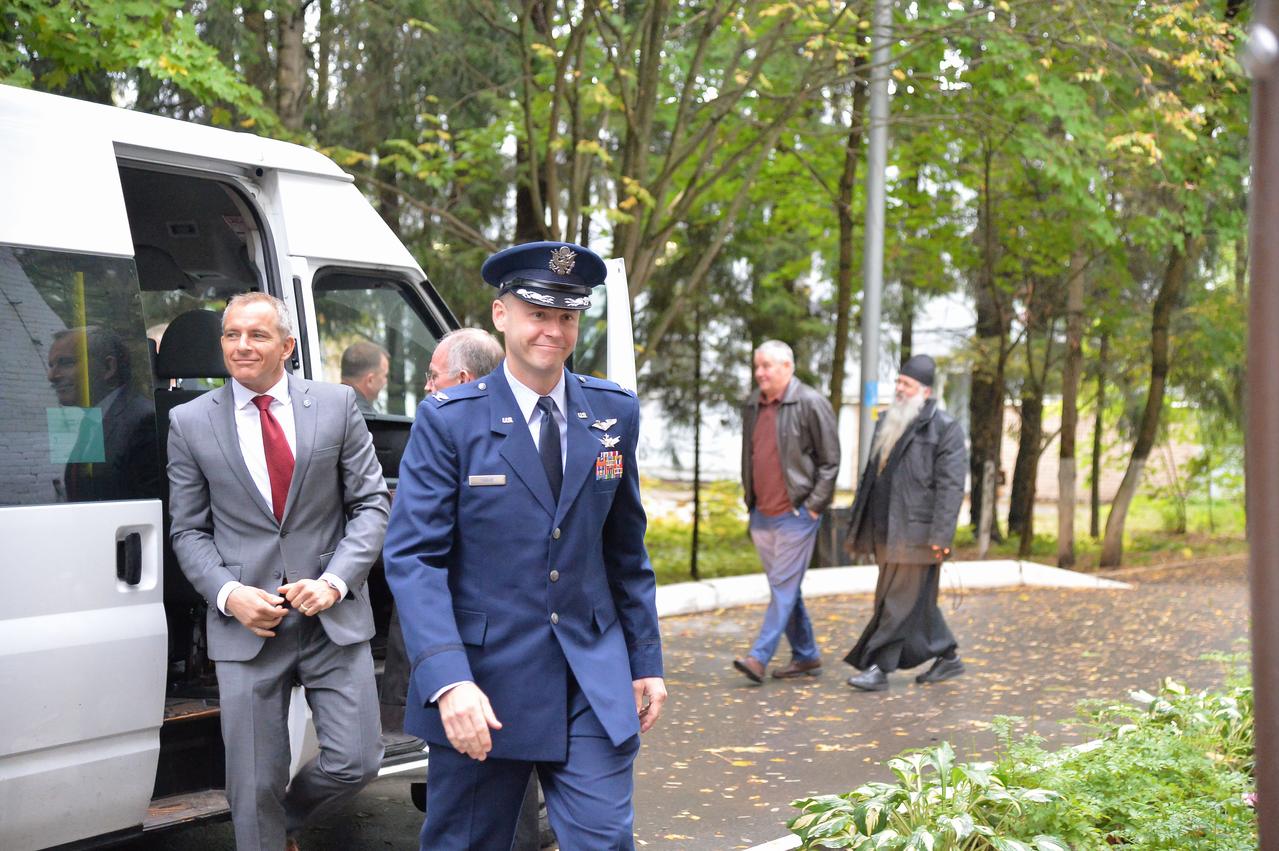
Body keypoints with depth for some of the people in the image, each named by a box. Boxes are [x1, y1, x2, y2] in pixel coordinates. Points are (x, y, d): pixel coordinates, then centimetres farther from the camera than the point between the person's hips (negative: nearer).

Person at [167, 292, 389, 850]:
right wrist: (229, 594, -10)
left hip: (333, 614, 1)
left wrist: (335, 580, -10)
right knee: (253, 786, 2)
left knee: (354, 762, 0)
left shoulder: (337, 405, 3)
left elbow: (371, 503, 4)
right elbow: (190, 530, 7)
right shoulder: (190, 423, 3)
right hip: (246, 621, 0)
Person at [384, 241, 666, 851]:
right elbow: (413, 557, -12)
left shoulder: (615, 413, 5)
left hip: (594, 680, 3)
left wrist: (645, 660, 9)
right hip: (482, 683, -2)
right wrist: (448, 679, -23)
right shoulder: (448, 420, -7)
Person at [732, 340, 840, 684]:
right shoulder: (752, 406, 10)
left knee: (784, 586, -6)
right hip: (762, 514, 7)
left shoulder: (810, 404, -9)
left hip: (796, 514, -7)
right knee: (784, 587, 12)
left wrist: (813, 505, -11)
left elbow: (830, 460, -8)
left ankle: (759, 656, -8)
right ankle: (806, 656, 22)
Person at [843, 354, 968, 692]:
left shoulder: (944, 428, -7)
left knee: (899, 600, -5)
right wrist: (857, 528, 18)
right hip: (885, 531, 8)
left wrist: (941, 536, -19)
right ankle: (947, 657, 27)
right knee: (918, 600, 15)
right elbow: (871, 476, 20)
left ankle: (878, 668, -1)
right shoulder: (887, 423, 16)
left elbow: (951, 485, -13)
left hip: (916, 533, -8)